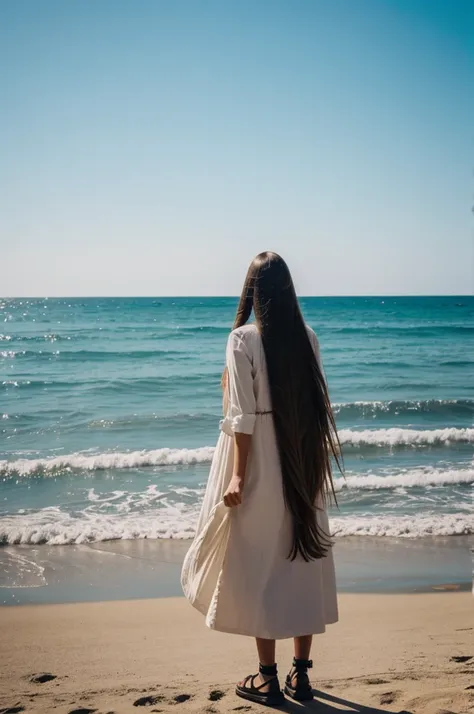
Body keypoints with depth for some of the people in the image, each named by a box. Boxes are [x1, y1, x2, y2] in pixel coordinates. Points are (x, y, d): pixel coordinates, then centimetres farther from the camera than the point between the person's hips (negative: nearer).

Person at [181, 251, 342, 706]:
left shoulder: (243, 339, -11)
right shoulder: (307, 338, 2)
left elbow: (243, 413, -15)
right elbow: (315, 404, 4)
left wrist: (238, 474, -14)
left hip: (260, 464, -4)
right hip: (304, 464, 5)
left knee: (258, 566, 6)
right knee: (303, 562, 11)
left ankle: (268, 678, 14)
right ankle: (300, 675, 20)